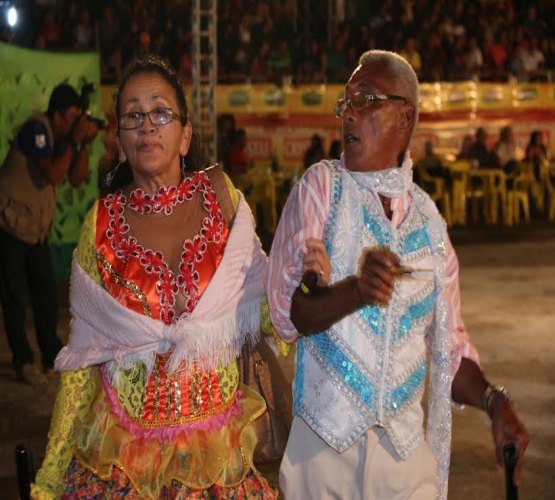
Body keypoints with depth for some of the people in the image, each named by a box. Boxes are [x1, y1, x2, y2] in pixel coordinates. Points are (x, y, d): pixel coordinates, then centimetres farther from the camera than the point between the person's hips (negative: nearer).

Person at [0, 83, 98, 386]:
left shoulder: (61, 137, 5)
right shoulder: (36, 129, -17)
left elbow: (76, 180, 1)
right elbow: (52, 175, -26)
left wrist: (85, 144, -9)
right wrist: (75, 140, -20)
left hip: (37, 228, 8)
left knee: (46, 294, 10)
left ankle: (52, 356, 20)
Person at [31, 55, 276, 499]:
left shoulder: (221, 195, -3)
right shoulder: (102, 224, -3)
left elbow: (258, 300, 5)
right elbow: (84, 354, 1)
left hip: (217, 441, 1)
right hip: (127, 444, 0)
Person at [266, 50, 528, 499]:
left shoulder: (428, 219, 6)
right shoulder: (321, 187, -3)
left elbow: (448, 345, 11)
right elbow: (286, 313, -12)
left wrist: (495, 403, -6)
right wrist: (357, 290, -30)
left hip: (406, 445, 3)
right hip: (323, 440, -3)